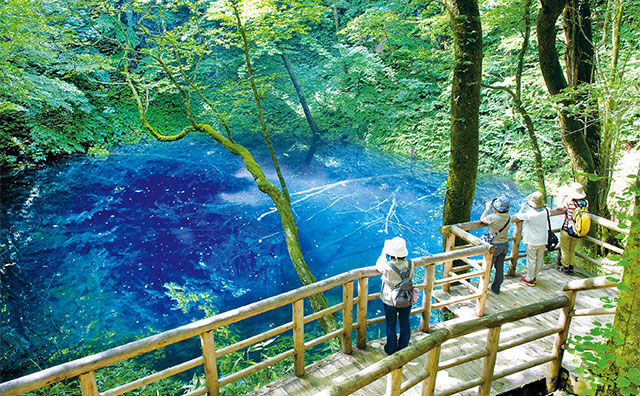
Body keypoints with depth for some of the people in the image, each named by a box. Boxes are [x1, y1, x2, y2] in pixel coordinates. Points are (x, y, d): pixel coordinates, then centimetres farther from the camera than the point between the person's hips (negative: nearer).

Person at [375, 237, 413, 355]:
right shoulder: (409, 264, -22)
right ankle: (403, 347, 40)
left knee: (391, 325, 18)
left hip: (390, 301, -2)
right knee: (405, 324, 22)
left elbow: (378, 265, -7)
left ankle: (391, 349, 36)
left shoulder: (387, 267, -31)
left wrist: (384, 250, 2)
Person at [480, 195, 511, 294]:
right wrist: (492, 209, 7)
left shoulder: (493, 217, -26)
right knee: (500, 268, 19)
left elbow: (482, 219, -6)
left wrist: (487, 209, 5)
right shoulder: (508, 217, -7)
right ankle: (496, 288, 33)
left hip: (494, 246, -6)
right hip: (505, 245, 6)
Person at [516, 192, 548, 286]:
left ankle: (529, 279, 20)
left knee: (531, 260, 8)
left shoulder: (530, 214, -25)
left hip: (532, 241, -6)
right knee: (539, 259, 17)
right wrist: (527, 207, 16)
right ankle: (534, 276, 34)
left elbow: (518, 216, -11)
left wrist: (522, 208, 5)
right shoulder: (544, 212, -8)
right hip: (543, 241, 6)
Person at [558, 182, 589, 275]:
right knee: (572, 250, 22)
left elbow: (561, 207, -4)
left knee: (564, 250, 15)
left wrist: (566, 196, 7)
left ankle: (565, 267, 27)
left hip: (567, 230, -4)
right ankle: (571, 268, 29)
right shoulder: (586, 203, -10)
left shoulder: (568, 202, -22)